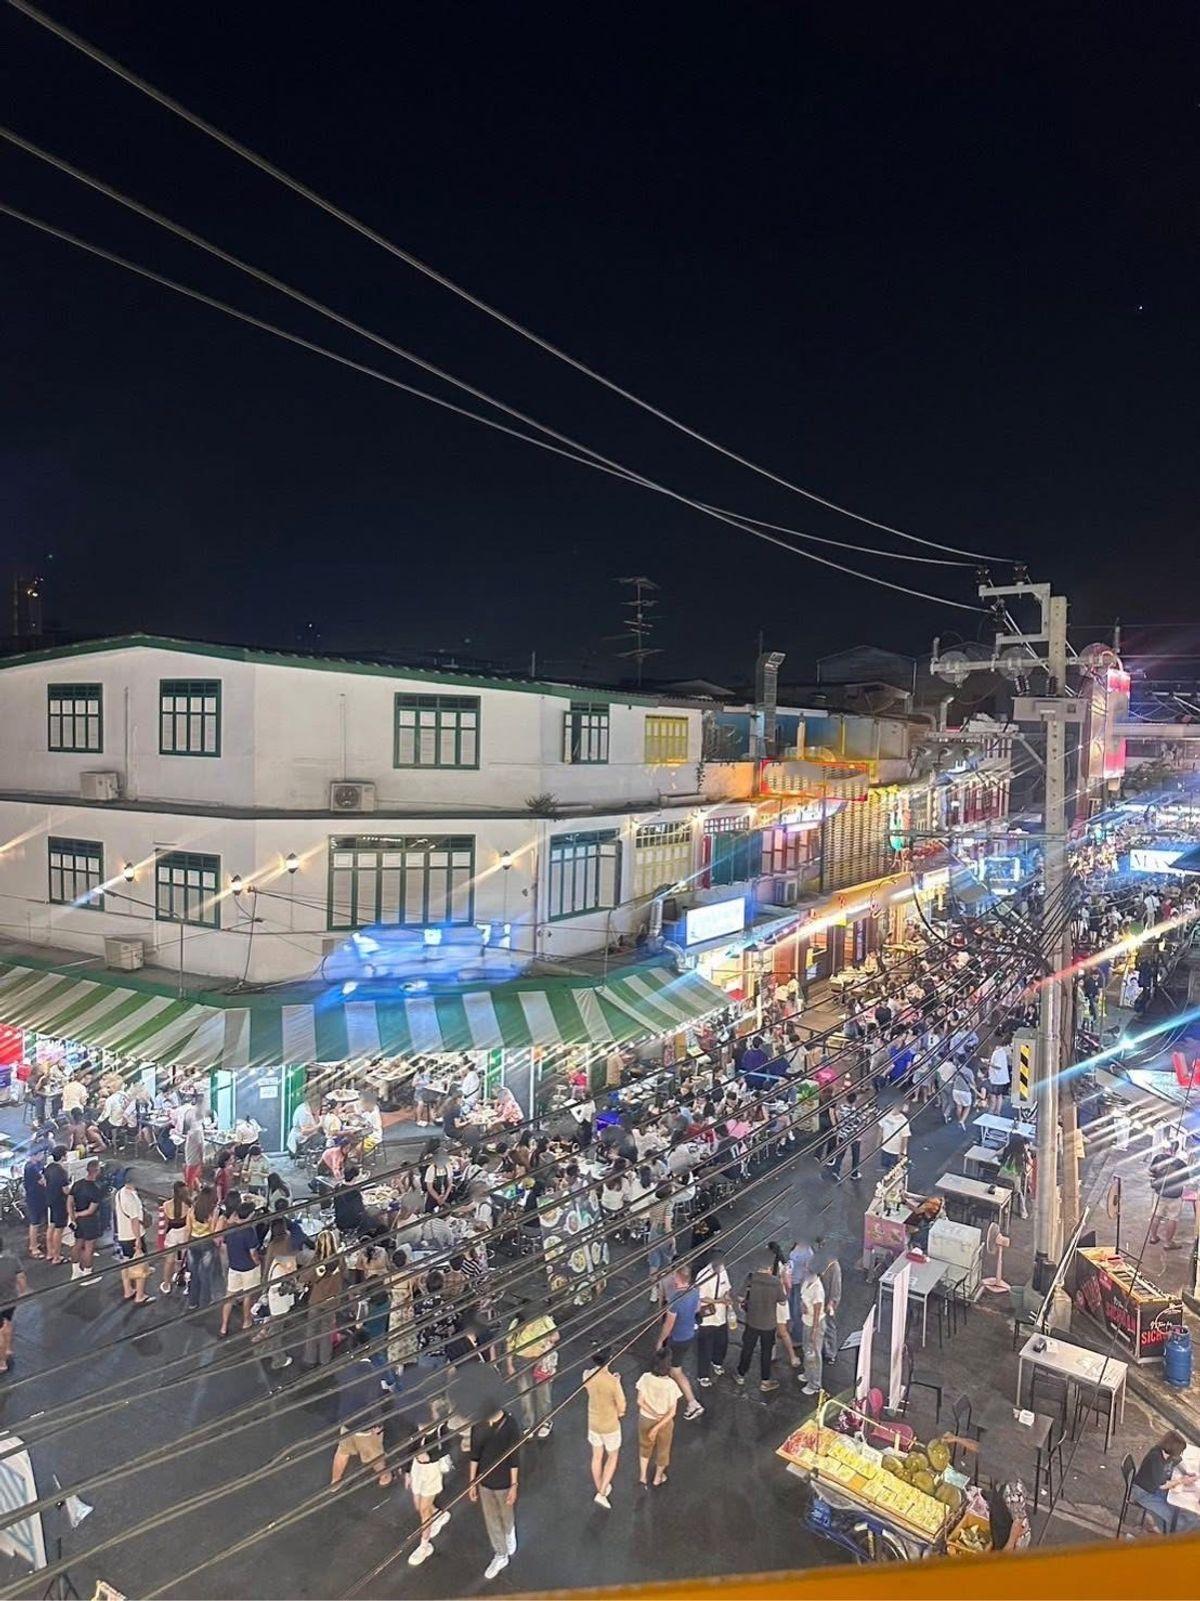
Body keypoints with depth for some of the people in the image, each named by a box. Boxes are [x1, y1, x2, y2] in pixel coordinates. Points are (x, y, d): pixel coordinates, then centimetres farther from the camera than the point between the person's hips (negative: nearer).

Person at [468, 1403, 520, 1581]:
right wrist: (472, 1482, 3)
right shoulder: (478, 1424, -16)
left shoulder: (510, 1425, -27)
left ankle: (510, 1534, 56)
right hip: (484, 1482, 3)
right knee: (491, 1521, 18)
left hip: (504, 1483, -3)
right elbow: (475, 1454, -3)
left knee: (507, 1517, 23)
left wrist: (514, 1486, -11)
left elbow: (514, 1458, -16)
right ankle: (500, 1556, 41)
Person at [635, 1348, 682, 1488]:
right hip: (664, 1422, -2)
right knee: (662, 1450, 27)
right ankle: (658, 1477, 47)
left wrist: (653, 1413, -12)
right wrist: (656, 1428, -20)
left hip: (645, 1420, 2)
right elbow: (672, 1412, -25)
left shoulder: (645, 1378, -24)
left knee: (645, 1446, 31)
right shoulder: (671, 1385, -30)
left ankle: (642, 1476, 38)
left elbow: (640, 1401, -14)